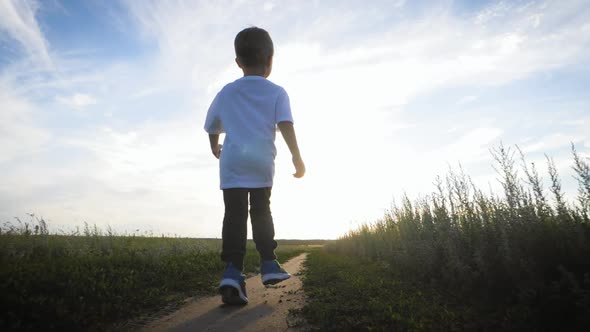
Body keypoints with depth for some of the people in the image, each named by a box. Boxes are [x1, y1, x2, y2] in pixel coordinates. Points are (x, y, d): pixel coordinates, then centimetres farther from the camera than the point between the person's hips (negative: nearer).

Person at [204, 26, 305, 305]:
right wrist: (297, 158, -6)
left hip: (232, 164, 1)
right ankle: (268, 264, 14)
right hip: (262, 163, -1)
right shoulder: (276, 92, 6)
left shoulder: (226, 92, 15)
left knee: (234, 215, 1)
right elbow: (285, 126, -8)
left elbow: (212, 126, 23)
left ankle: (232, 271, -9)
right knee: (261, 212, 13)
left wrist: (215, 149, 41)